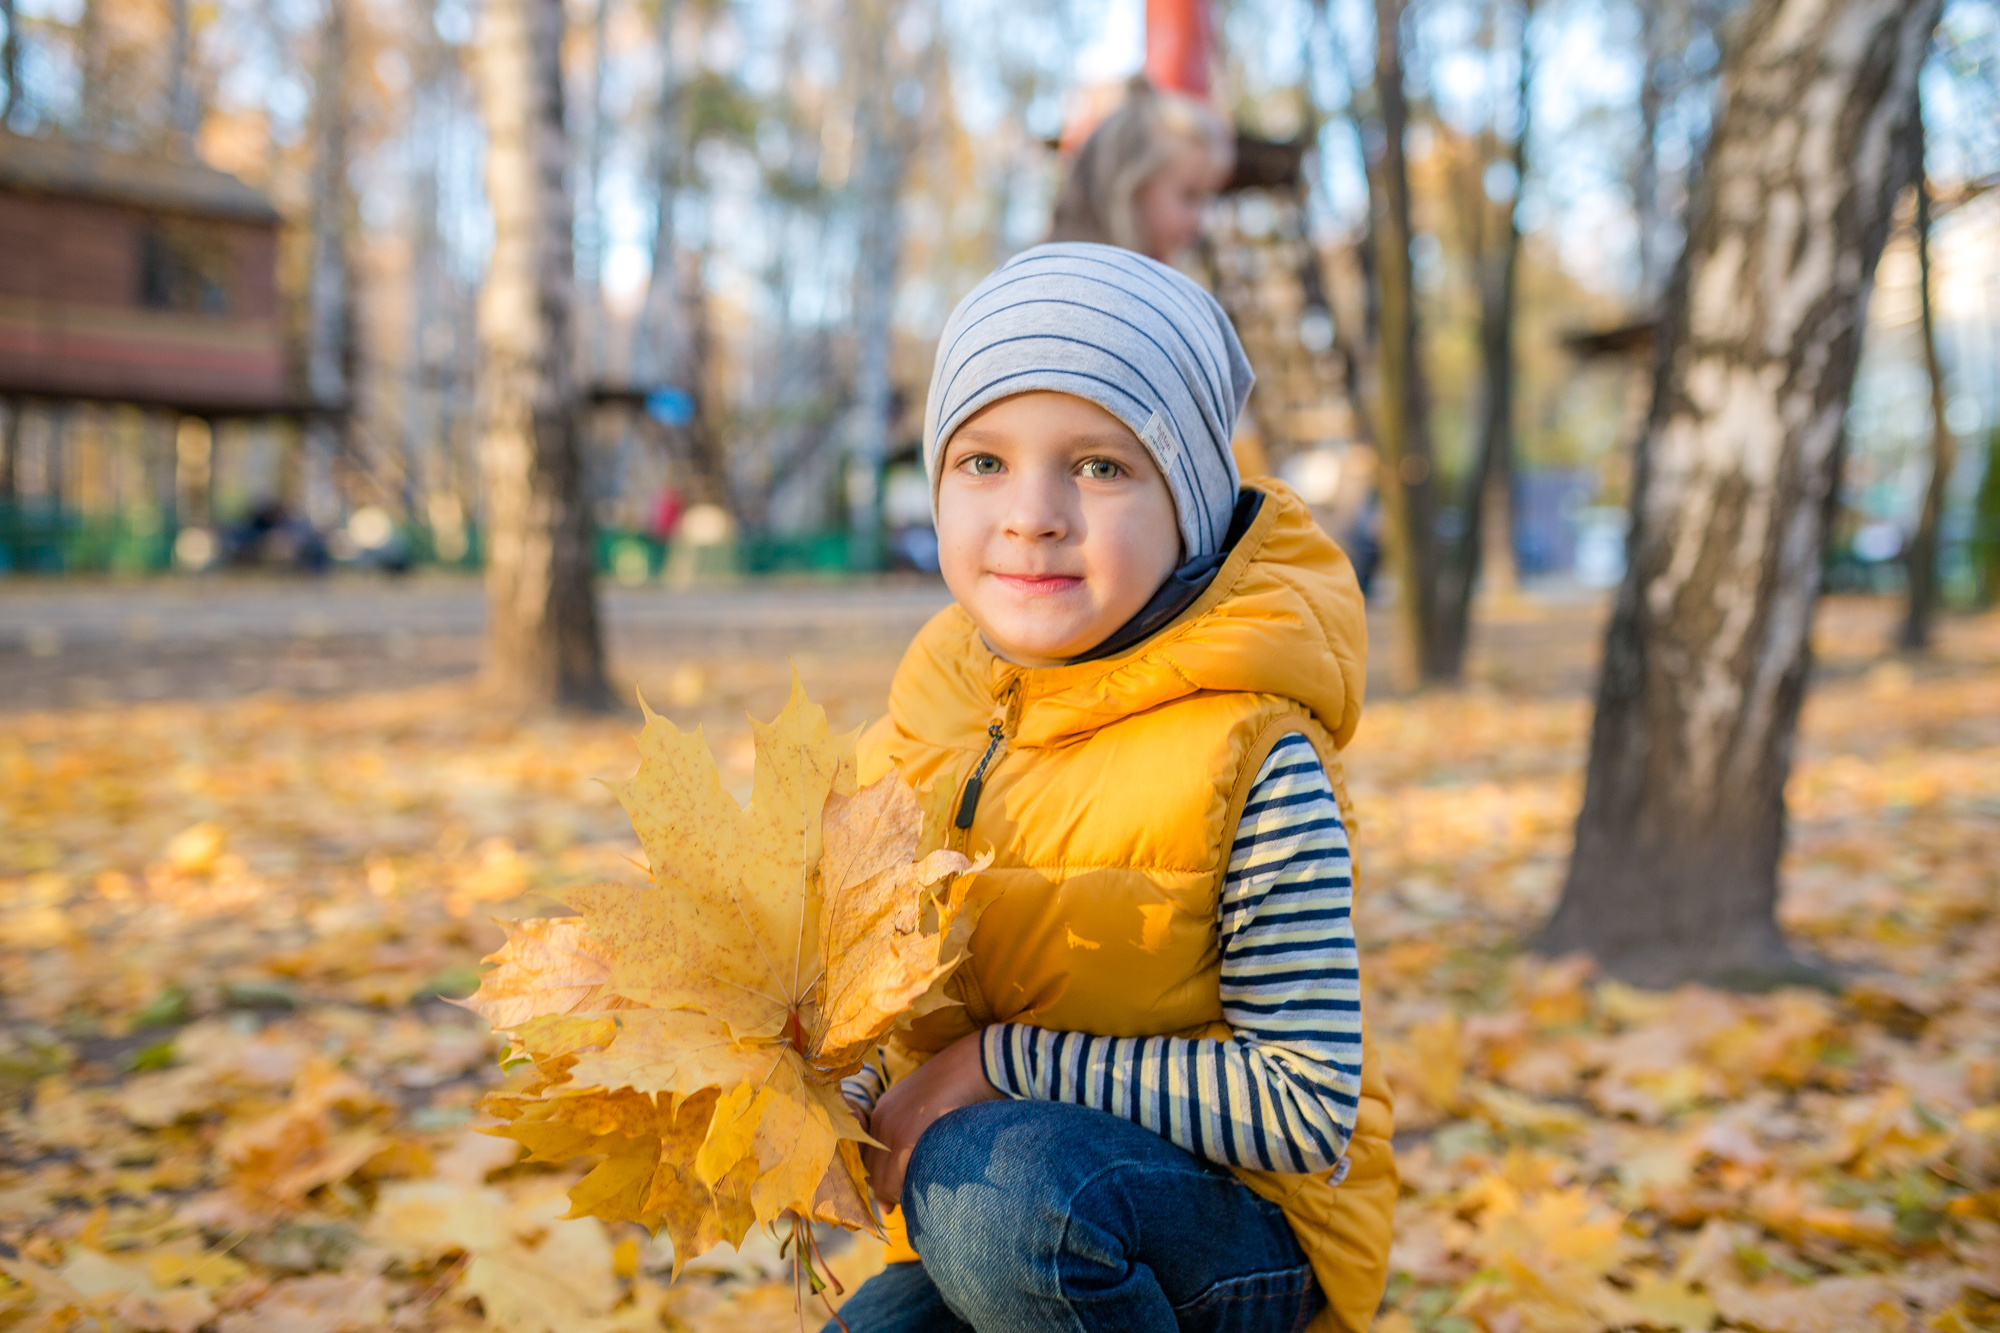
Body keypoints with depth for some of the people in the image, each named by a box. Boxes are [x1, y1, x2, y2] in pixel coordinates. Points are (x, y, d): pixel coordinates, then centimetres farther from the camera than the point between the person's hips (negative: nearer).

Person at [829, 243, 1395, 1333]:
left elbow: (1308, 1107, -21)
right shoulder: (935, 712, -2)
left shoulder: (1250, 758, -19)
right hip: (986, 1227, 5)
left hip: (1249, 1225, -5)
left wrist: (1006, 1065, -21)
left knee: (998, 1182, -33)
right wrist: (844, 1103, -8)